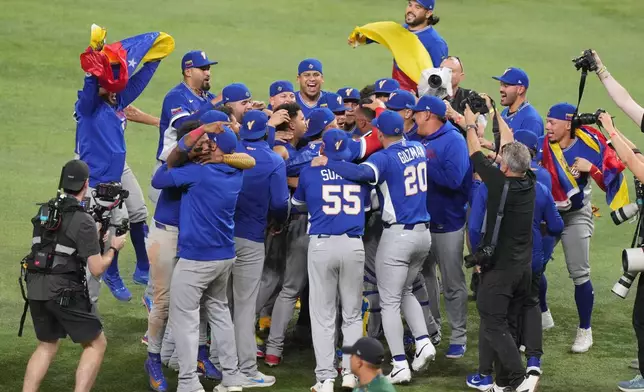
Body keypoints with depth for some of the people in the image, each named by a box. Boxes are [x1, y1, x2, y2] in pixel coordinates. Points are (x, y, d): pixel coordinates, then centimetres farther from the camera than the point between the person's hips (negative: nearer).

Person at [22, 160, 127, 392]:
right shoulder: (84, 222, -12)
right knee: (96, 344, 8)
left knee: (47, 346, 21)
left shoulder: (44, 212, 8)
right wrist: (113, 248, 5)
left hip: (36, 288, 6)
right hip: (64, 292, -6)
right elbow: (97, 269, -13)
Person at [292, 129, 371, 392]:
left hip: (321, 245, -2)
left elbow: (298, 205, 20)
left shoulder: (310, 173, 1)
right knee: (352, 314, 14)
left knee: (323, 315, 3)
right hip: (353, 245, 2)